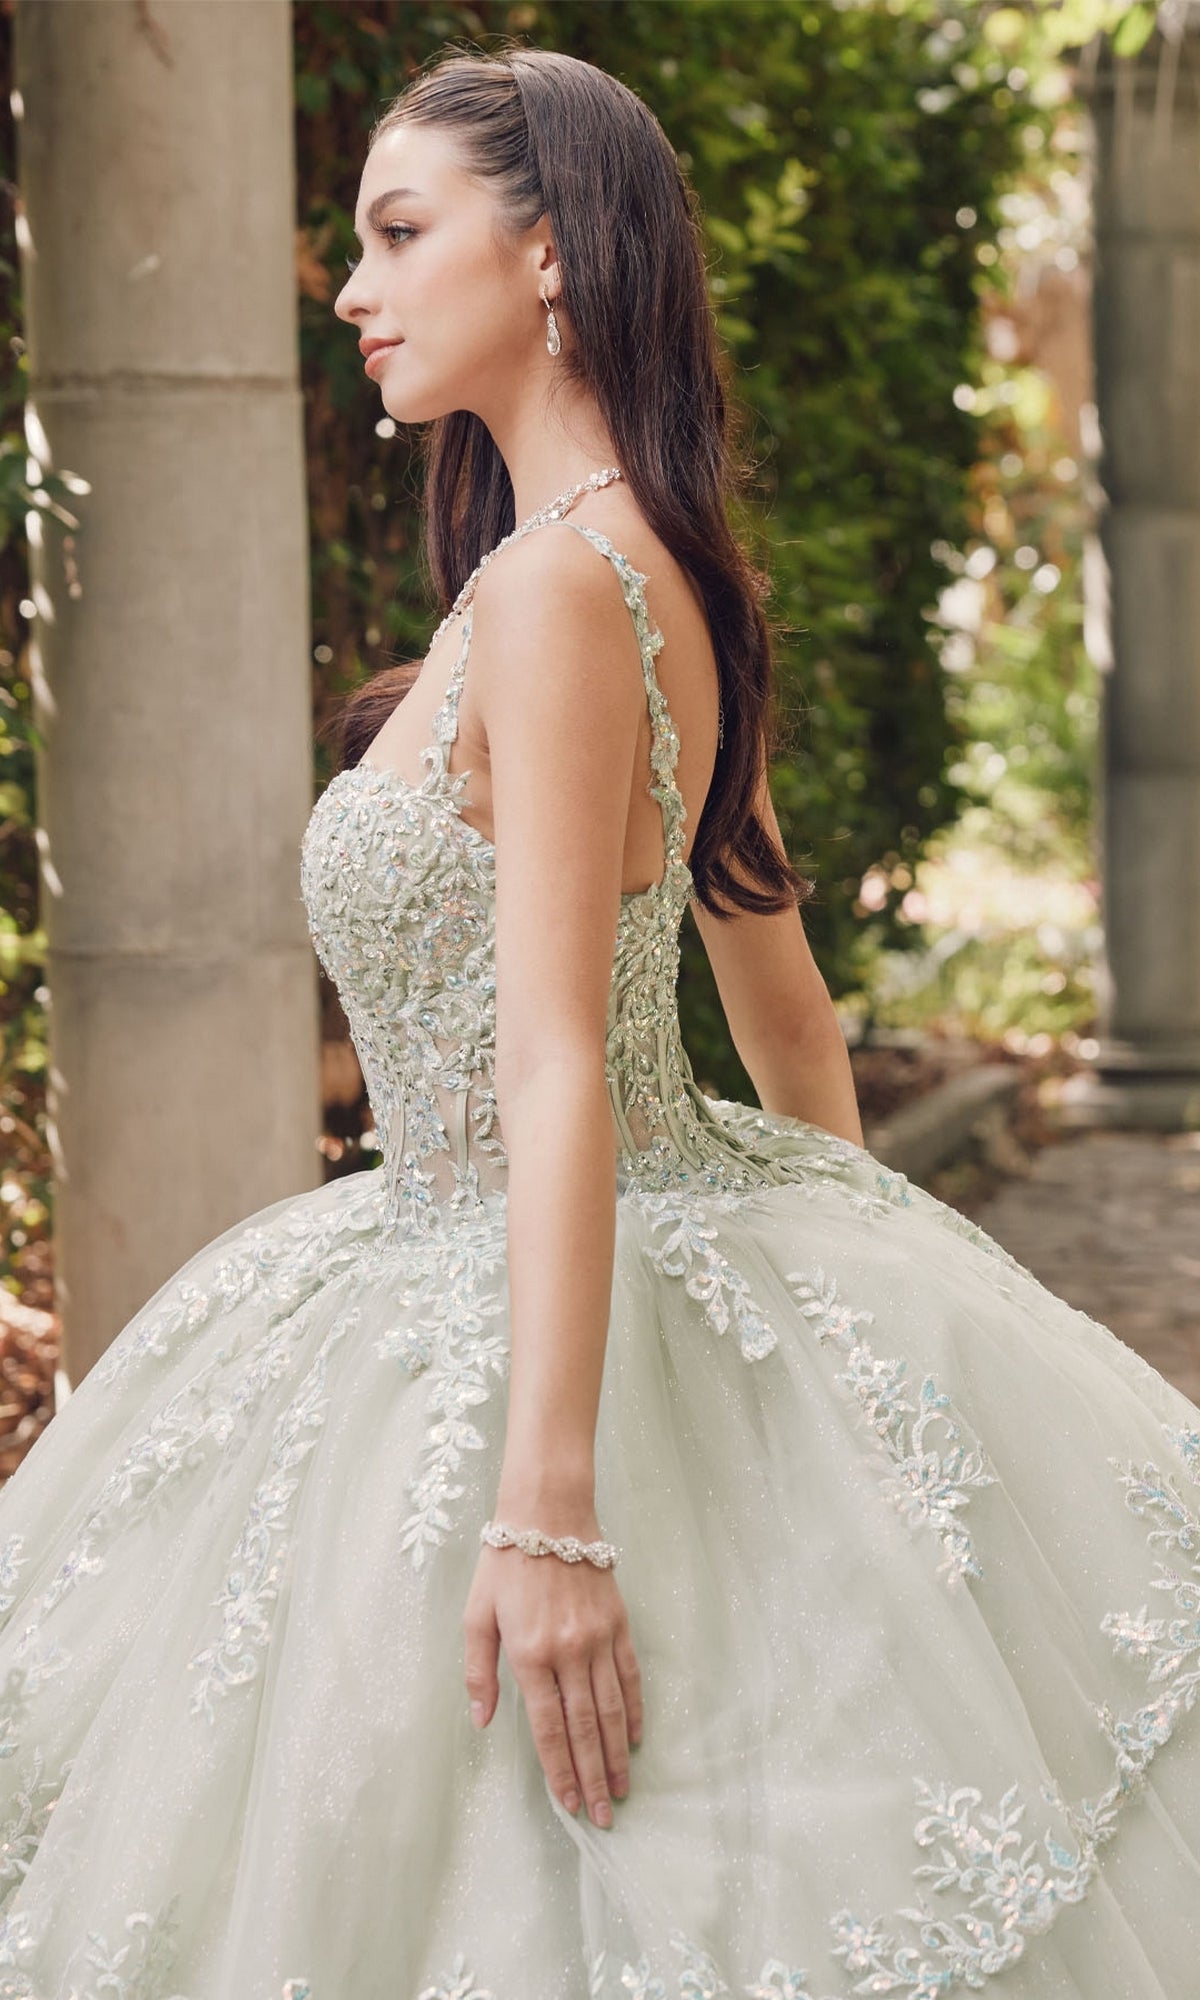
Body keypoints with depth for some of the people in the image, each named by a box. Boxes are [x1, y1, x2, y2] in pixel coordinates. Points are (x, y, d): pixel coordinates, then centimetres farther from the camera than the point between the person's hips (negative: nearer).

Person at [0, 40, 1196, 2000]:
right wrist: (848, 1262, 27)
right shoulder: (677, 579, 8)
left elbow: (559, 1068, -26)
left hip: (536, 1310, -9)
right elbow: (786, 1005, 17)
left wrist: (544, 1508, -28)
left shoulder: (554, 587, -21)